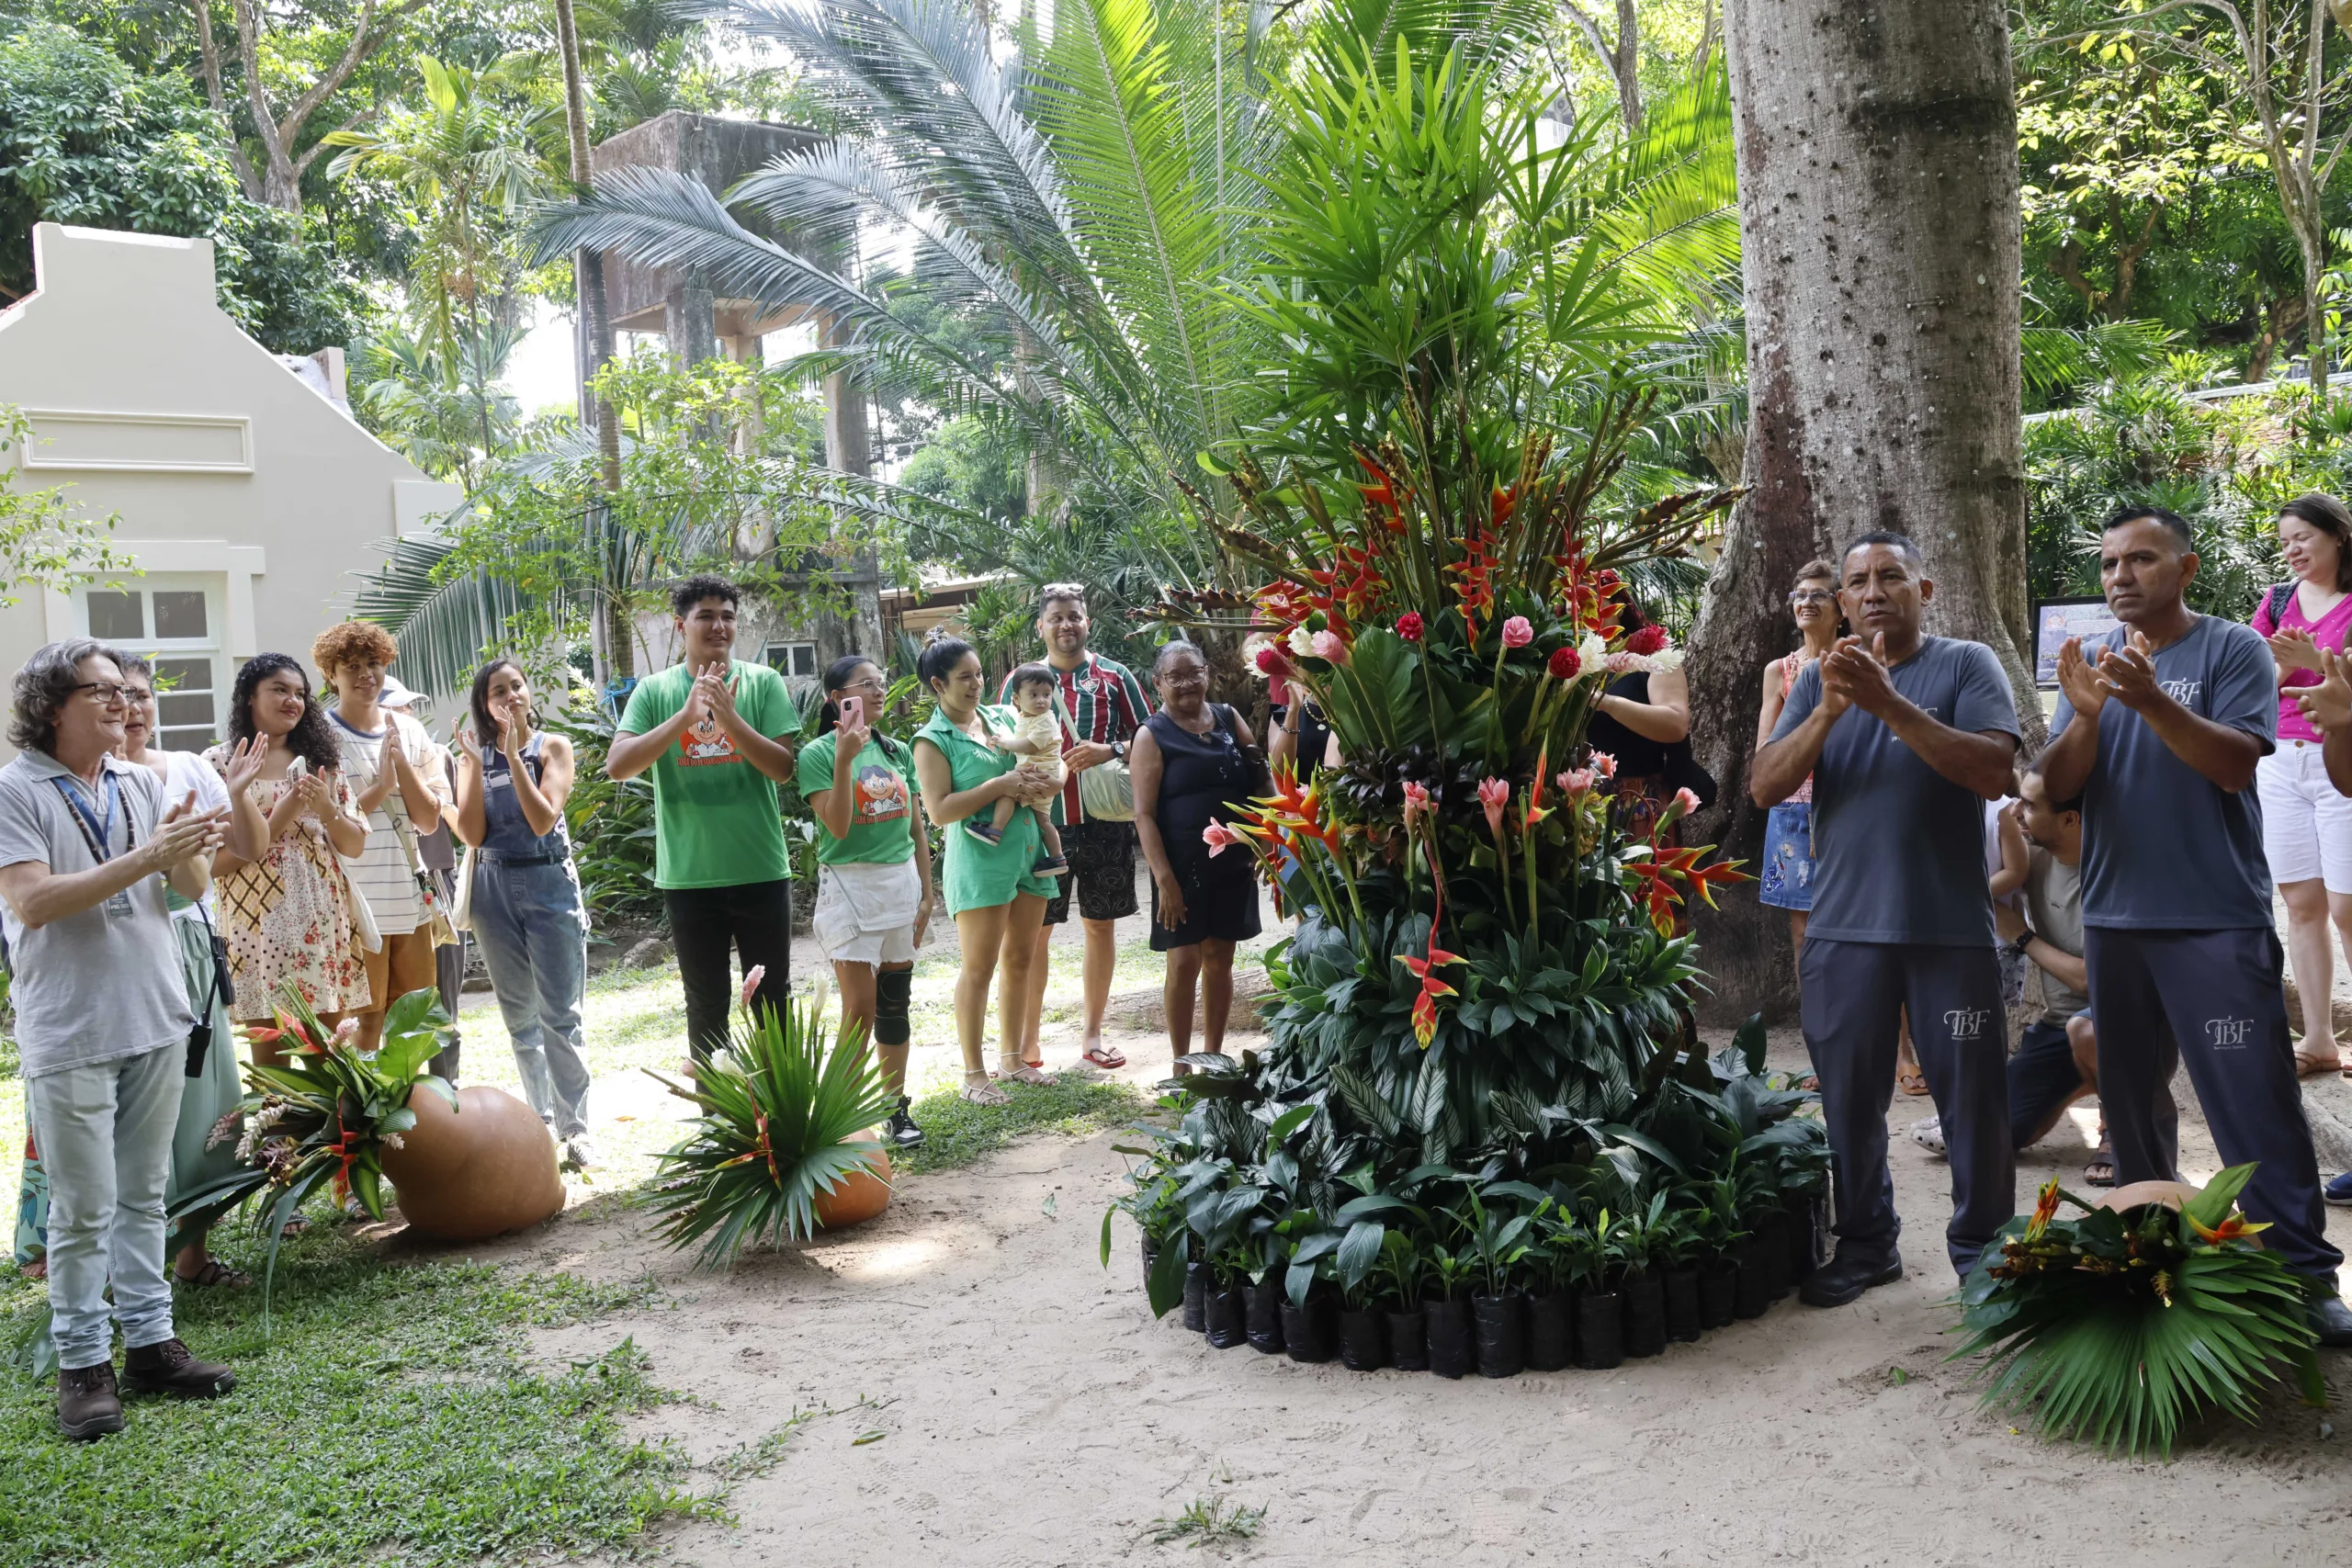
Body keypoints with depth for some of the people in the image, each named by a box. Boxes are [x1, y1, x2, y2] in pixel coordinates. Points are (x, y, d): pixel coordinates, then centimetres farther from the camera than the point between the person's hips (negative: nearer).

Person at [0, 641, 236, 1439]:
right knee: (84, 1210, 1)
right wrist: (145, 858, -23)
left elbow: (193, 887, 6)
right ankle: (82, 1363, 12)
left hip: (157, 1020, 5)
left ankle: (149, 1341, 22)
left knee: (144, 1195, 13)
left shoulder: (142, 784, 7)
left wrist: (188, 850, -17)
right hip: (71, 1036, -5)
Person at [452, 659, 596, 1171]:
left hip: (549, 884, -3)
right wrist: (475, 765, -9)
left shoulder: (552, 747, 0)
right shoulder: (474, 757, 7)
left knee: (560, 1014, -6)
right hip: (495, 888, 3)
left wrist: (514, 757, -15)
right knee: (520, 1016, 9)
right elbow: (472, 834, -3)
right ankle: (542, 1123, 19)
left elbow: (543, 820, -12)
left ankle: (575, 1129, -3)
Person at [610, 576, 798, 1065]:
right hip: (689, 875, 0)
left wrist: (728, 717, -22)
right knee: (706, 1005, 11)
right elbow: (618, 765, -10)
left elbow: (783, 768, -8)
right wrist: (687, 715, -19)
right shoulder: (655, 690, 2)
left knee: (772, 998, 9)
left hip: (762, 872, 0)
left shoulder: (763, 683, 0)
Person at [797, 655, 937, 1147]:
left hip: (901, 882, 5)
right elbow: (838, 826, -16)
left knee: (894, 1004, 10)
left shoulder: (897, 751, 9)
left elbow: (917, 828, 12)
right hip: (850, 884, -5)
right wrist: (844, 759, -23)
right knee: (860, 1008, -8)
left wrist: (925, 895, 7)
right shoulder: (818, 754, -6)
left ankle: (897, 1109, 20)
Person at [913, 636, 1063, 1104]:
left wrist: (1039, 785, -6)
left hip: (1028, 850, 6)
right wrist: (1002, 785, -18)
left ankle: (1012, 1058, 25)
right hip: (980, 859, -6)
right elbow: (940, 810, -16)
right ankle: (974, 1073, 4)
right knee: (979, 968, -3)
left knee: (1021, 960, 13)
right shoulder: (933, 740, -6)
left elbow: (1047, 764, 18)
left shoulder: (1003, 717, 11)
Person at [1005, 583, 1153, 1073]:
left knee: (1101, 924, 8)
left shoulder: (1114, 677, 5)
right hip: (1043, 824, 0)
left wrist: (1110, 750, -14)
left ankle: (1094, 1034, 20)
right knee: (1034, 929, 1)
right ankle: (1028, 1037, 11)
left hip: (1105, 823, 1)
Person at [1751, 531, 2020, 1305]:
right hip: (1844, 928, 3)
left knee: (1972, 1098, 4)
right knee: (1848, 1098, 10)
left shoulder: (1966, 665, 0)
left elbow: (1993, 771, -15)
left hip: (1952, 928, -3)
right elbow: (1766, 787, 0)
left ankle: (1982, 1250, 19)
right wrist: (1829, 710, -15)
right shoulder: (1818, 681, 10)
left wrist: (1890, 704, -21)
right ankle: (1865, 1243, 25)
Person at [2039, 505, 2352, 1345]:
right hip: (2115, 917, 5)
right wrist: (2088, 714, -18)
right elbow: (2058, 787, 1)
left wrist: (2153, 701, -30)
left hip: (2218, 919, -5)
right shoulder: (2092, 661, 10)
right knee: (2130, 1095, 13)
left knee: (2255, 1098, -8)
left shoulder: (2232, 649, -3)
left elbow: (2237, 764, -16)